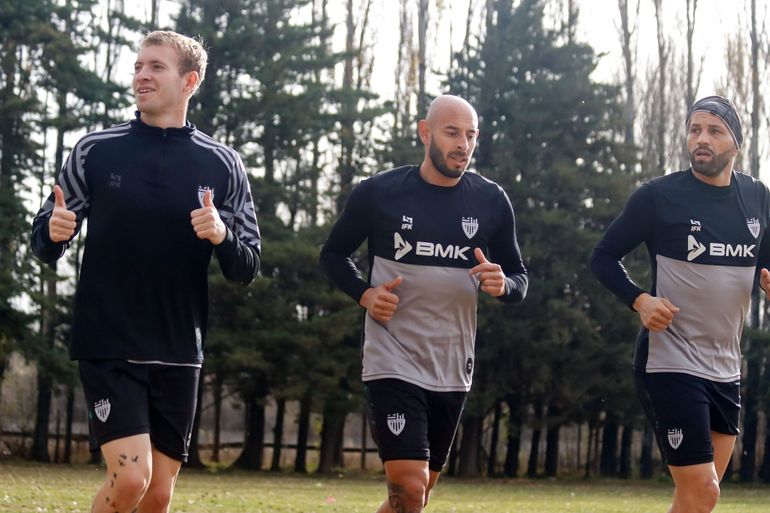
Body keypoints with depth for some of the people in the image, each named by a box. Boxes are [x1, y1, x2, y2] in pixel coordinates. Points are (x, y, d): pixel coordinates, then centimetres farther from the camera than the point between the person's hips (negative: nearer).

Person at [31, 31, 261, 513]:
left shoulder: (222, 165, 2)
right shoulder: (95, 150, 0)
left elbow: (247, 268, 5)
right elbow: (46, 243, 6)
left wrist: (222, 236, -17)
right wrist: (53, 233, -17)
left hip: (178, 353, 2)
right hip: (108, 347, -2)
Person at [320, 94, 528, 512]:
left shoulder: (491, 202, 1)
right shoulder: (379, 192, -6)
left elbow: (519, 278, 9)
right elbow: (333, 254, 8)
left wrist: (501, 285, -15)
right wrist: (364, 294, -10)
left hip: (453, 369, 4)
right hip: (394, 362, -4)